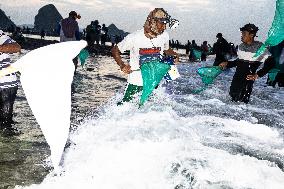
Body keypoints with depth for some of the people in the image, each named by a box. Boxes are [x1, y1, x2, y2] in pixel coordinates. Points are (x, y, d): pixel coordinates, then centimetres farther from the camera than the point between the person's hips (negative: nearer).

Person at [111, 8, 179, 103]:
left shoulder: (164, 36, -7)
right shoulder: (134, 38, -18)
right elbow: (115, 50, -7)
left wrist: (175, 55, -6)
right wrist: (122, 65, -23)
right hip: (136, 82, -3)